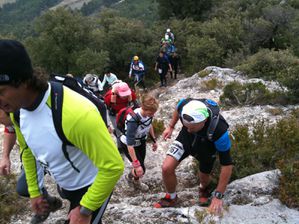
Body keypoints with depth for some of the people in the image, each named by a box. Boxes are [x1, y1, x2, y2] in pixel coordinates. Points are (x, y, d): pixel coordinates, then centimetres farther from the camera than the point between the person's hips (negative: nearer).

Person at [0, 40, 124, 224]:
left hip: (92, 186, -6)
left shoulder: (76, 114, -40)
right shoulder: (17, 109, -14)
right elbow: (27, 149, 7)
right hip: (65, 185, 7)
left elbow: (114, 166, -32)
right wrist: (34, 191, 12)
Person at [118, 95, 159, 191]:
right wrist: (136, 164, -37)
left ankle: (136, 182, 49)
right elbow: (130, 144, -37)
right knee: (141, 170, -3)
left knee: (140, 164, 18)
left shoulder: (148, 112, -22)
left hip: (141, 142, 6)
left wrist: (154, 141, 10)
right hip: (128, 144, -5)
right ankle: (129, 176, 32)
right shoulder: (133, 120, -41)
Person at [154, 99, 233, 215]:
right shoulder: (185, 105, -36)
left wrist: (218, 196, -27)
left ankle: (203, 189, 58)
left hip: (207, 147, -2)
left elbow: (227, 165, -31)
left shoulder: (219, 131, -43)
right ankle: (171, 198, 17)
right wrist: (170, 127, 4)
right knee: (166, 168, -14)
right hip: (185, 139, 2)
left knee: (204, 178, 17)